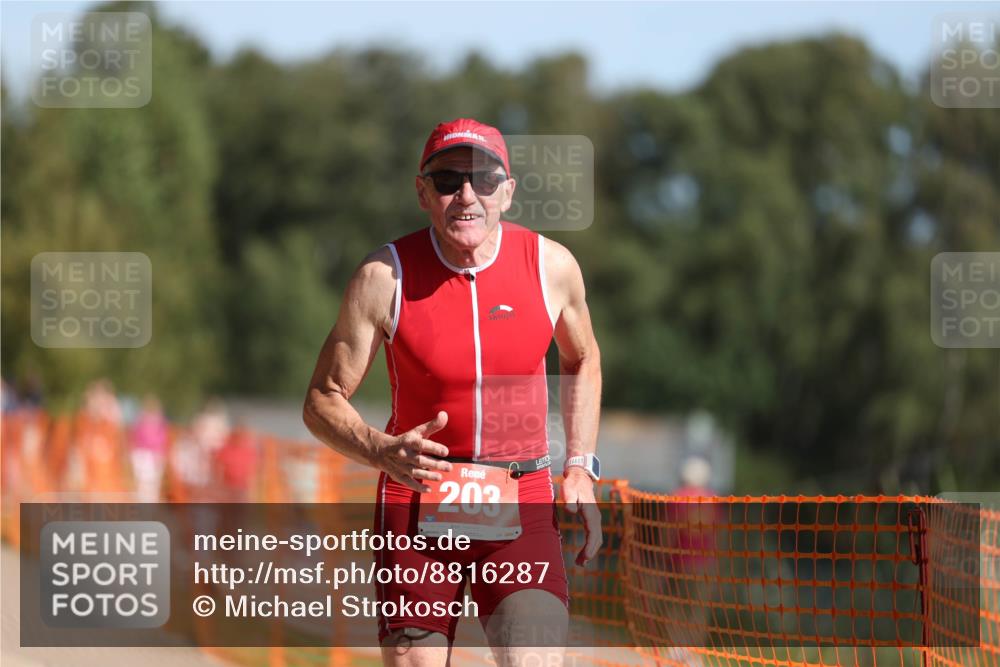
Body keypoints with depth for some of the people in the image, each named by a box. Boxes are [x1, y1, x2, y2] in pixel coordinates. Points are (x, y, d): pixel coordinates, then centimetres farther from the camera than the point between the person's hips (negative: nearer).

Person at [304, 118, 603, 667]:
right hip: (416, 502, -1)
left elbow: (582, 360, 18)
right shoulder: (384, 276, -10)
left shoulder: (552, 266, -3)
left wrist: (580, 469, 9)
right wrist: (383, 452, -24)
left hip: (522, 503, 1)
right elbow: (322, 401, -4)